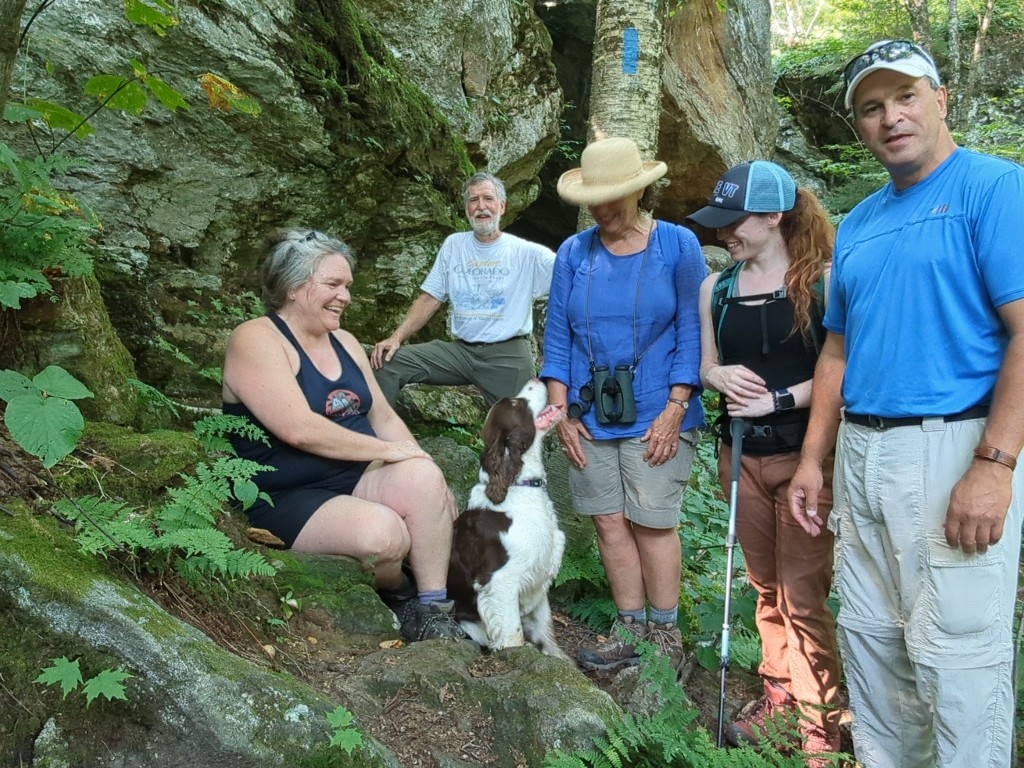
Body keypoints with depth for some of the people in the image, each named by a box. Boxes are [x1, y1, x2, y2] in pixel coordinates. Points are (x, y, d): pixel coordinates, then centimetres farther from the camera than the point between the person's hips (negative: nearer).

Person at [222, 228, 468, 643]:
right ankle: (400, 592, 3)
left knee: (424, 479, -25)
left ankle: (434, 611, -14)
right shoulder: (256, 339, -11)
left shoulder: (344, 342, 13)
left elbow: (383, 416, 12)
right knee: (383, 533, -32)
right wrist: (386, 450, -18)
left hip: (359, 477, 7)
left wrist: (431, 478, -3)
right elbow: (299, 429, -23)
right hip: (291, 500, -6)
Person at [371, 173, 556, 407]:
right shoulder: (454, 244, 10)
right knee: (386, 362, -12)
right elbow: (430, 299, 9)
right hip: (461, 350, 2)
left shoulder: (526, 252, -1)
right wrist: (397, 337, -4)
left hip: (508, 353, -2)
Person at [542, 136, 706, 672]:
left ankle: (665, 633, 16)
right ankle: (630, 629, 19)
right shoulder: (573, 254, 7)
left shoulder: (678, 246, -1)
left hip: (655, 415, -3)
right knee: (610, 523, 6)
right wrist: (562, 412, 0)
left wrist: (674, 412, -11)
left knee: (652, 523, -1)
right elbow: (557, 336, 7)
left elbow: (691, 333, -4)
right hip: (590, 417, 4)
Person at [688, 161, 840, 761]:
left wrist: (778, 399, -18)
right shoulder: (717, 288, 7)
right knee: (767, 588, 16)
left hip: (805, 457, -5)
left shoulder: (823, 282, -9)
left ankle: (821, 725, 15)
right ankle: (779, 693, 33)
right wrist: (721, 376, -7)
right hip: (741, 457, 5)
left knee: (803, 597, -1)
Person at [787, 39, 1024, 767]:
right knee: (869, 640, 15)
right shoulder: (857, 224, 16)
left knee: (955, 650, -2)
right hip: (861, 454, 7)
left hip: (952, 447, -7)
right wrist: (813, 458, 12)